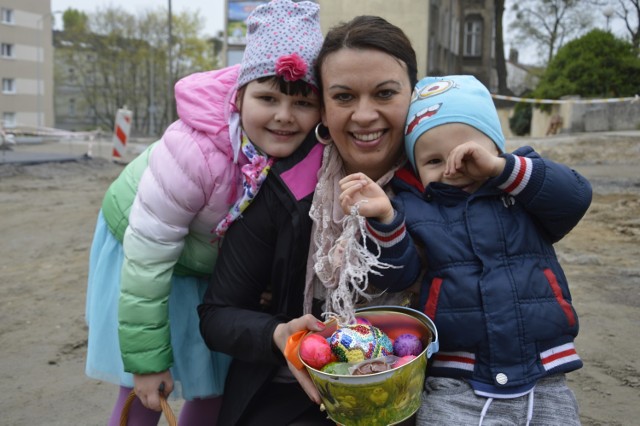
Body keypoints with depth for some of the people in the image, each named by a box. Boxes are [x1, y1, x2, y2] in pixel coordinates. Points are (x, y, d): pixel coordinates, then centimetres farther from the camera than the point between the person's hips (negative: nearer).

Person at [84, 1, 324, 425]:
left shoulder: (315, 149, -23)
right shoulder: (197, 152, -39)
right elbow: (148, 256, -29)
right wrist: (146, 359, -22)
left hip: (225, 265, 5)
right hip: (150, 244, -4)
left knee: (217, 382, 13)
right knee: (149, 390, 1)